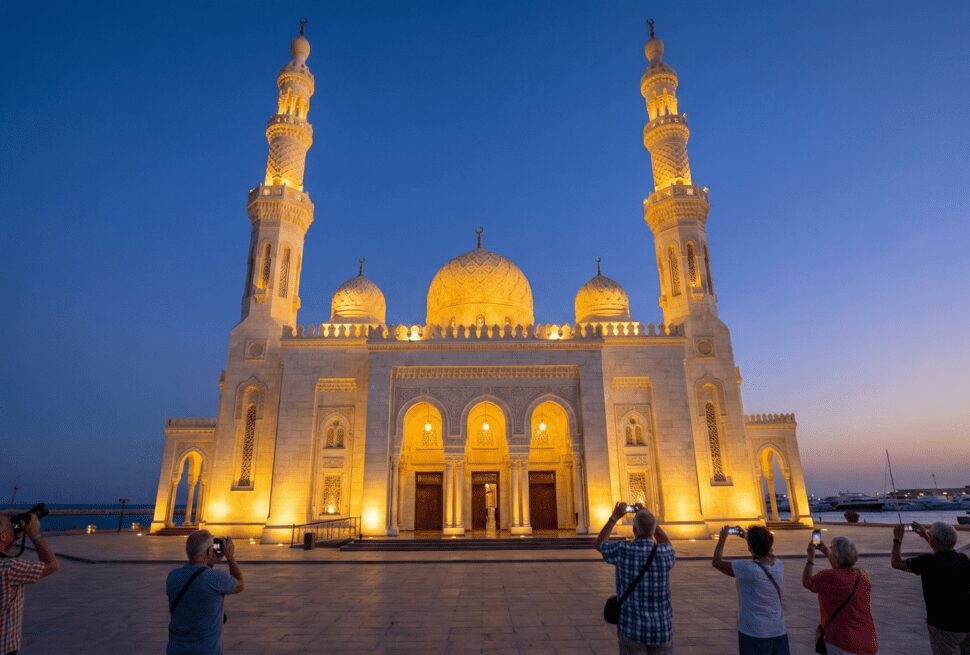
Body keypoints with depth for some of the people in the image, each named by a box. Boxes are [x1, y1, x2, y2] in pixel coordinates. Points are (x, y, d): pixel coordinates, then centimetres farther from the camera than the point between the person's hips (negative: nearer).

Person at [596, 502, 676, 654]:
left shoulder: (622, 550, -14)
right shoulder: (664, 553, -10)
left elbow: (599, 544, 9)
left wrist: (615, 516, 12)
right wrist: (648, 516, 17)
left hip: (632, 629, -1)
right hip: (662, 628, 2)